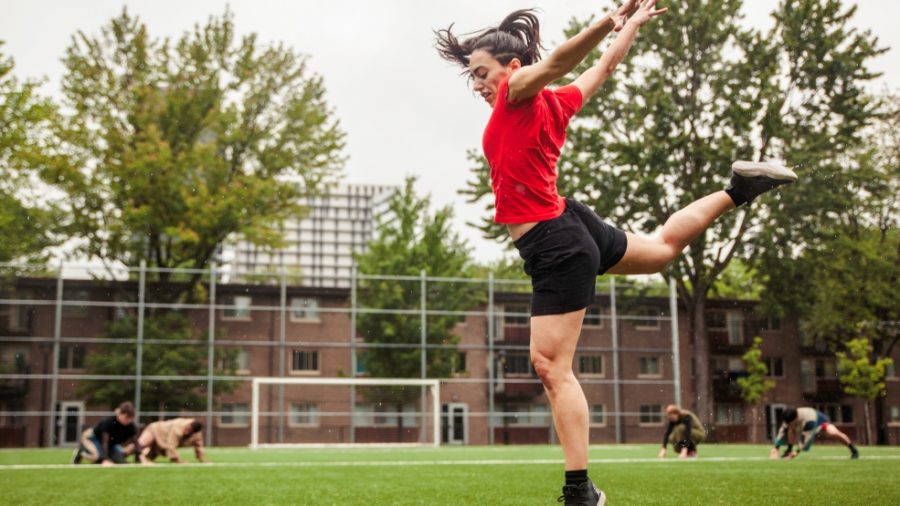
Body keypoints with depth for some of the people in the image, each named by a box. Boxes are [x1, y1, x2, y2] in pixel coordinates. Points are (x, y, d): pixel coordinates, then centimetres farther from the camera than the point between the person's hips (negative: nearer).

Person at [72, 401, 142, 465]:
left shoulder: (131, 427, -22)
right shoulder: (108, 422, -35)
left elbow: (135, 443, -23)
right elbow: (105, 442, -40)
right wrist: (105, 460, -50)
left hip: (111, 442, 6)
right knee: (98, 456, -34)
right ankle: (81, 452, -1)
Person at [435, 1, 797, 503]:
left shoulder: (518, 95, -14)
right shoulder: (554, 102, 6)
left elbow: (555, 62, -33)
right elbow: (604, 68, 19)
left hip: (556, 249, -9)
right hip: (574, 225, 9)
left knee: (552, 367, -10)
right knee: (664, 247, 36)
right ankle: (739, 188, 36)